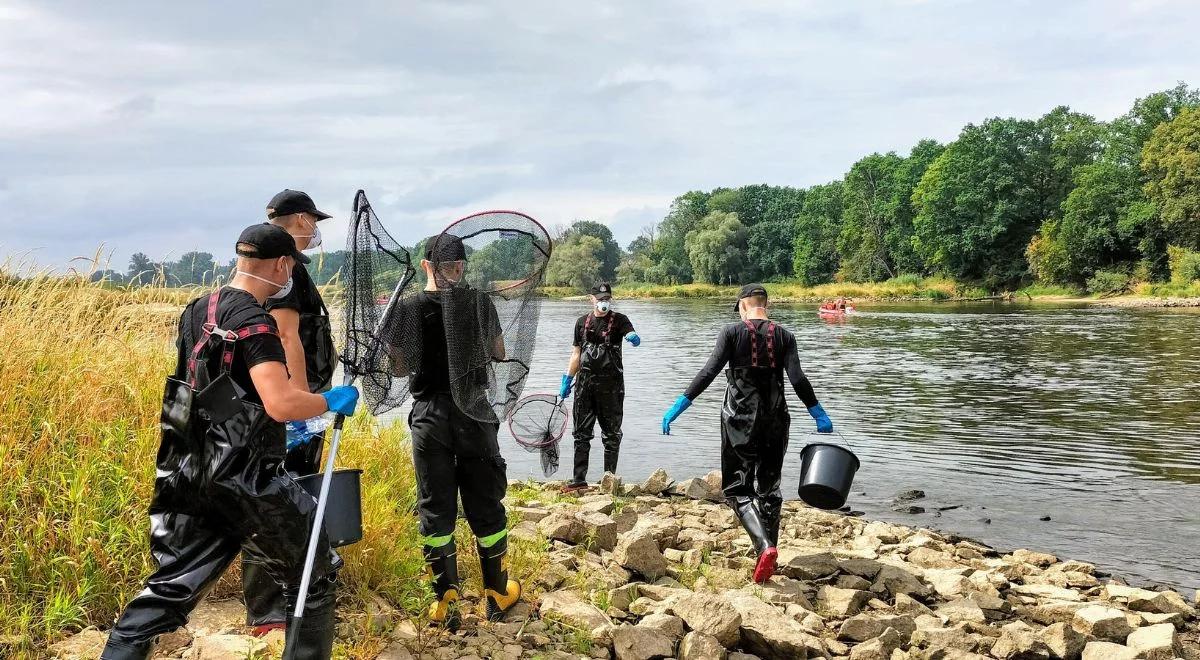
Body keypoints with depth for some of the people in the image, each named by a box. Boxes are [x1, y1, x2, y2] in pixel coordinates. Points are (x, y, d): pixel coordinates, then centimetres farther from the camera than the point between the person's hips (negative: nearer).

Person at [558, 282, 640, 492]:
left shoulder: (619, 320, 0)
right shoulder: (582, 322, 11)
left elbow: (632, 335, -19)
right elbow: (576, 353, 16)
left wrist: (634, 338, -43)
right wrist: (567, 380, 11)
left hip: (610, 383, -3)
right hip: (585, 382, 4)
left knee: (611, 433, 3)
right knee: (581, 432, 4)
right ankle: (579, 479, 9)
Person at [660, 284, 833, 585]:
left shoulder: (733, 332, -4)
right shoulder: (783, 335, 3)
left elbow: (709, 372, -12)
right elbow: (797, 378, -7)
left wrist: (680, 405, -11)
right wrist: (818, 413, 2)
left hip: (740, 417, -3)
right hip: (775, 418, 3)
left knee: (738, 488, 2)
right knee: (769, 489, 15)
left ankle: (765, 546, -21)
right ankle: (767, 558, 17)